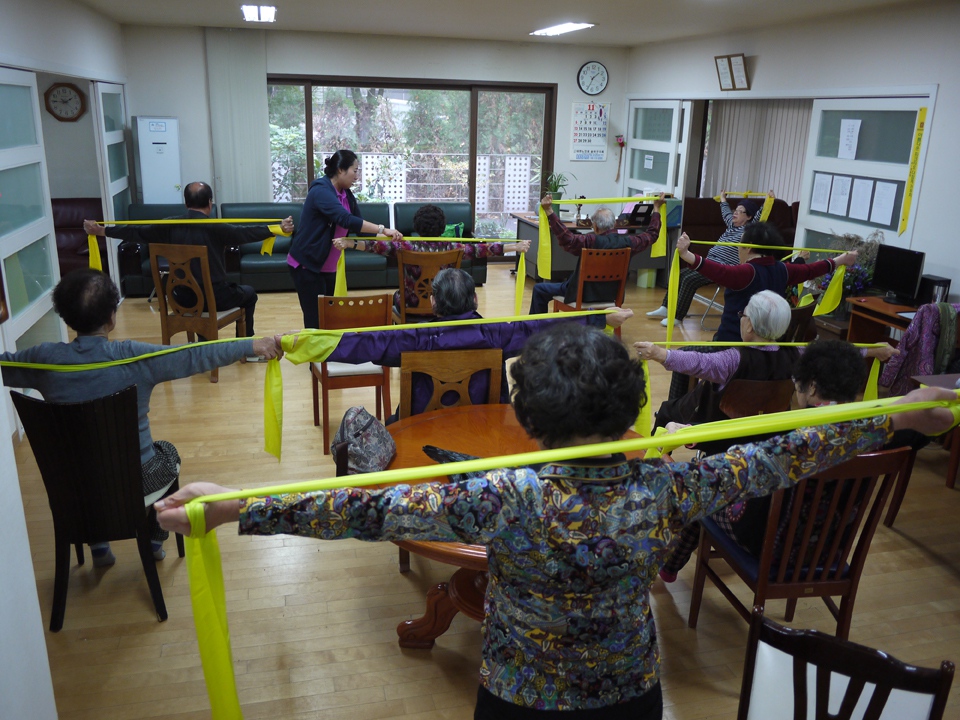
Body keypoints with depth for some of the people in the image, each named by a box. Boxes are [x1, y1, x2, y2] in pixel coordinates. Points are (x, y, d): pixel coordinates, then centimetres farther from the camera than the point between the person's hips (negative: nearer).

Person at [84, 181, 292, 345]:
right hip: (214, 297, -5)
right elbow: (248, 233, -18)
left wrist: (100, 231, 16)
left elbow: (136, 232, 5)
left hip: (183, 298, 5)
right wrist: (278, 228, -15)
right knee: (249, 293, 23)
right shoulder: (215, 228, -17)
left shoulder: (171, 226, -4)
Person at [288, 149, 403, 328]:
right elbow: (347, 220, -33)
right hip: (306, 264, -8)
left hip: (328, 266, 8)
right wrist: (382, 229, -33)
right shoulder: (321, 191, -20)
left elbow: (358, 223, 7)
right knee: (315, 320, -7)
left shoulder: (346, 194, 7)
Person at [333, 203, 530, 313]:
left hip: (412, 308, -1)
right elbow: (481, 249, -12)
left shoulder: (408, 247, -19)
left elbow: (379, 246, -30)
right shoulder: (450, 248, -14)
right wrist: (516, 247, -7)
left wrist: (349, 244, -33)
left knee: (397, 296, 32)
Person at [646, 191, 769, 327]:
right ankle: (665, 308, 6)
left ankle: (677, 317, -17)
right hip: (709, 262, 10)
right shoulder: (732, 224, 18)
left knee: (690, 280, -24)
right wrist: (723, 199, 50)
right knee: (680, 274, 2)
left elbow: (759, 215, -20)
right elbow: (726, 213, 37)